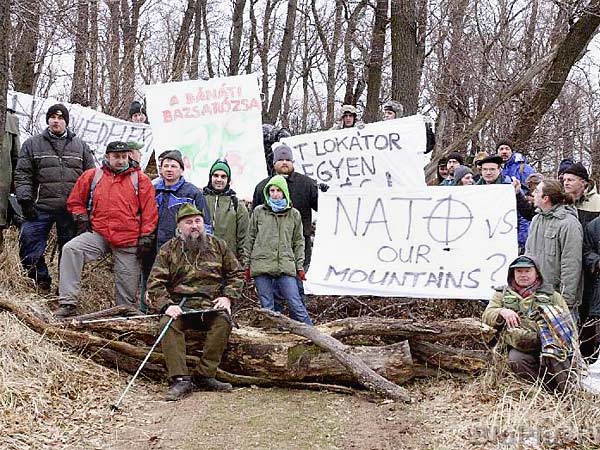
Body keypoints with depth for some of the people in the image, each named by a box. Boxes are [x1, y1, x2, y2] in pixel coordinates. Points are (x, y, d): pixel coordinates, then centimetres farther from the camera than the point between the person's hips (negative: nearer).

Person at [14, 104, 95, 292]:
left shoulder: (80, 146, 12)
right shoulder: (32, 144, 9)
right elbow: (22, 175, 4)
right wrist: (25, 199, -8)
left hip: (71, 210, 1)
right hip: (41, 208, 0)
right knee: (29, 246, -6)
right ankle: (41, 282, 11)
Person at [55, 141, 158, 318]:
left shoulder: (141, 180, 4)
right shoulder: (92, 176, 9)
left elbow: (149, 211, 2)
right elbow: (75, 201, 19)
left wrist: (146, 238, -4)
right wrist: (82, 221, 5)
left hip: (129, 241, -1)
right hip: (98, 235, 1)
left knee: (127, 288, 1)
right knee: (71, 249, -23)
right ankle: (67, 303, -22)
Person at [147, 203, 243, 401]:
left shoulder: (218, 245, 14)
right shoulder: (168, 250, 10)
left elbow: (236, 273, 17)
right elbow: (155, 282, 2)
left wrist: (227, 297, 0)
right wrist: (166, 305, -15)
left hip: (212, 304, 1)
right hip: (180, 305, 0)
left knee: (223, 321, -30)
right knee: (168, 324, -31)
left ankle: (204, 375, -23)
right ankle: (180, 379, -30)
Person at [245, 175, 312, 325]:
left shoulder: (294, 214, 9)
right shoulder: (258, 212, 7)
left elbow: (298, 242, 14)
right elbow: (250, 239, 11)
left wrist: (300, 266, 8)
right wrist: (247, 265, 10)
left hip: (286, 266, 0)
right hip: (261, 266, 0)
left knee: (296, 304, -5)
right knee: (267, 308, 2)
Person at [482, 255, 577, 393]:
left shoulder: (552, 296, 21)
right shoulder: (502, 294, 22)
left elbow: (568, 325, 13)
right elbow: (486, 316, 8)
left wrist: (572, 349, -4)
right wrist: (502, 312, -14)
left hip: (549, 344, 0)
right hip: (520, 347, 0)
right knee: (515, 359, -34)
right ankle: (549, 390, -26)